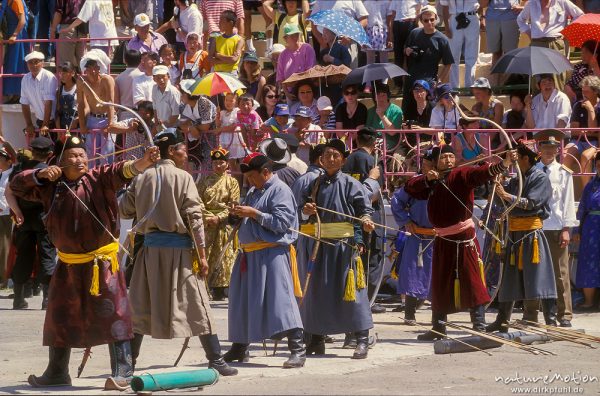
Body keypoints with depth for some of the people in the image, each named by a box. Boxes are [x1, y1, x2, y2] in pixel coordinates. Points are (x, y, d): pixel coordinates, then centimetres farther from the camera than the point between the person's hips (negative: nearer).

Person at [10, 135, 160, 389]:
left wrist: (143, 162, -46)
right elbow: (16, 186, 8)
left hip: (102, 261, -5)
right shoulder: (50, 186, 3)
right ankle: (57, 373, 28)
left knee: (112, 312, -12)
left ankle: (123, 369, -8)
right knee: (60, 316, 14)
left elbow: (122, 171, -26)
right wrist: (40, 174, -9)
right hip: (68, 263, 5)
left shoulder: (99, 179, -9)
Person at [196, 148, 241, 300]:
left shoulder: (232, 182, 6)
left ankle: (219, 290, 1)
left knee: (222, 256, -3)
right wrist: (207, 216, -12)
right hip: (206, 223, 1)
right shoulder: (205, 181, 10)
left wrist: (219, 218, -14)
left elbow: (233, 205, -2)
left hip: (224, 224, -1)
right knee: (203, 254, -6)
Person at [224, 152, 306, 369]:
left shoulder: (280, 190, -7)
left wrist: (254, 213, -16)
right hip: (250, 254, 9)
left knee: (280, 298, -16)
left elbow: (281, 222, -17)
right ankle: (240, 347, 28)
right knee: (242, 300, 14)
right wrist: (238, 214, 5)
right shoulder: (253, 192, 19)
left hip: (272, 253, -9)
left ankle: (298, 349, -17)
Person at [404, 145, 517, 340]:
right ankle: (438, 328, 27)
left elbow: (482, 172, -24)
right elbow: (410, 187, 5)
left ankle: (480, 327, -7)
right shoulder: (431, 182, 11)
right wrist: (427, 179, -11)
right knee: (439, 285, 15)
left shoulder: (462, 175, -8)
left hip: (464, 238, -6)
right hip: (443, 241, 6)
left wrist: (504, 163, -43)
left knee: (472, 282, -10)